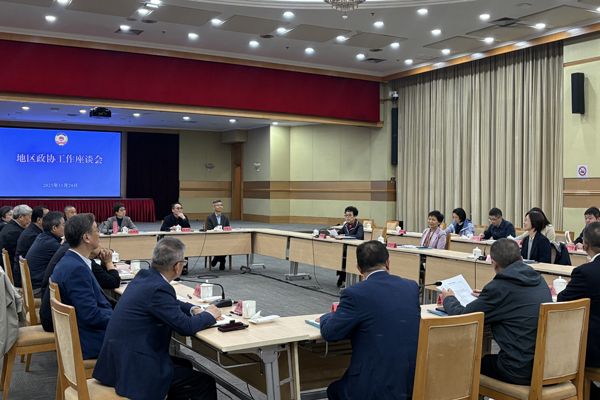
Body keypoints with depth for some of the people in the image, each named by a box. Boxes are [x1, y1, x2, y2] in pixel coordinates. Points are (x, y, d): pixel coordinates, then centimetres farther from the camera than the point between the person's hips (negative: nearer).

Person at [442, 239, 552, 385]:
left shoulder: (500, 287, -16)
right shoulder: (539, 280, 7)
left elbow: (462, 317, -7)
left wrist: (449, 299, 13)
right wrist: (487, 297, 36)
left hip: (521, 371, -7)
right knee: (489, 358, 28)